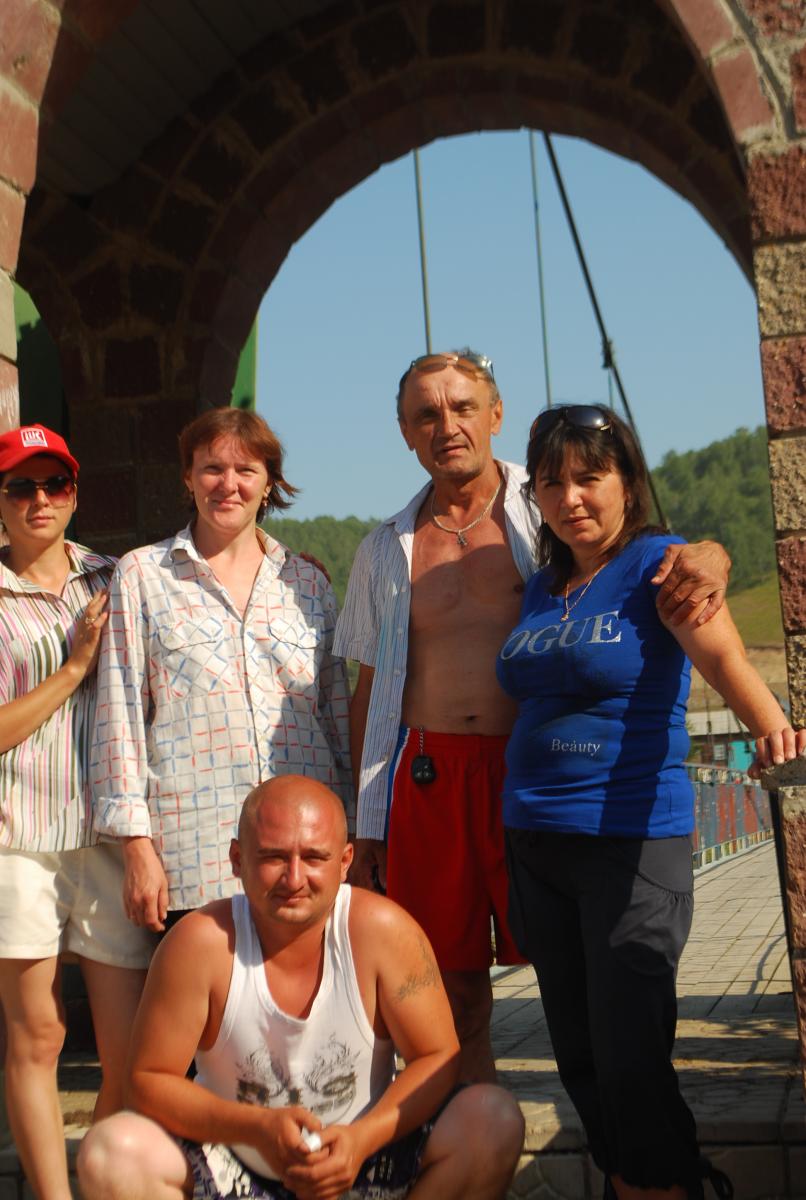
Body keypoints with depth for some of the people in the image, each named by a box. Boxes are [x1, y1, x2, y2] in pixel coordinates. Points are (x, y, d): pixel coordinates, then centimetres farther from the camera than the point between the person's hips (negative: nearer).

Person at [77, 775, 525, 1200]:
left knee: (495, 1122, -23)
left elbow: (438, 1058, -9)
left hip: (366, 1157, 1)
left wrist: (363, 1137, -26)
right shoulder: (200, 942, -18)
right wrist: (257, 1126, -26)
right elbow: (151, 1079, -11)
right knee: (112, 1154, -26)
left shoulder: (382, 930, -16)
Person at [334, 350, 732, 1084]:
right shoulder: (387, 549, 14)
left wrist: (707, 555, -23)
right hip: (426, 781, 3)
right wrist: (366, 824, 15)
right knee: (453, 980, 7)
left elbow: (650, 548, 3)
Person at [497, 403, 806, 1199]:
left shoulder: (657, 565, -7)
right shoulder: (542, 587, 11)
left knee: (630, 1061, -5)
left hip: (632, 842, -6)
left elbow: (722, 655, -24)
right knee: (580, 1059, 12)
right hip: (534, 845, 6)